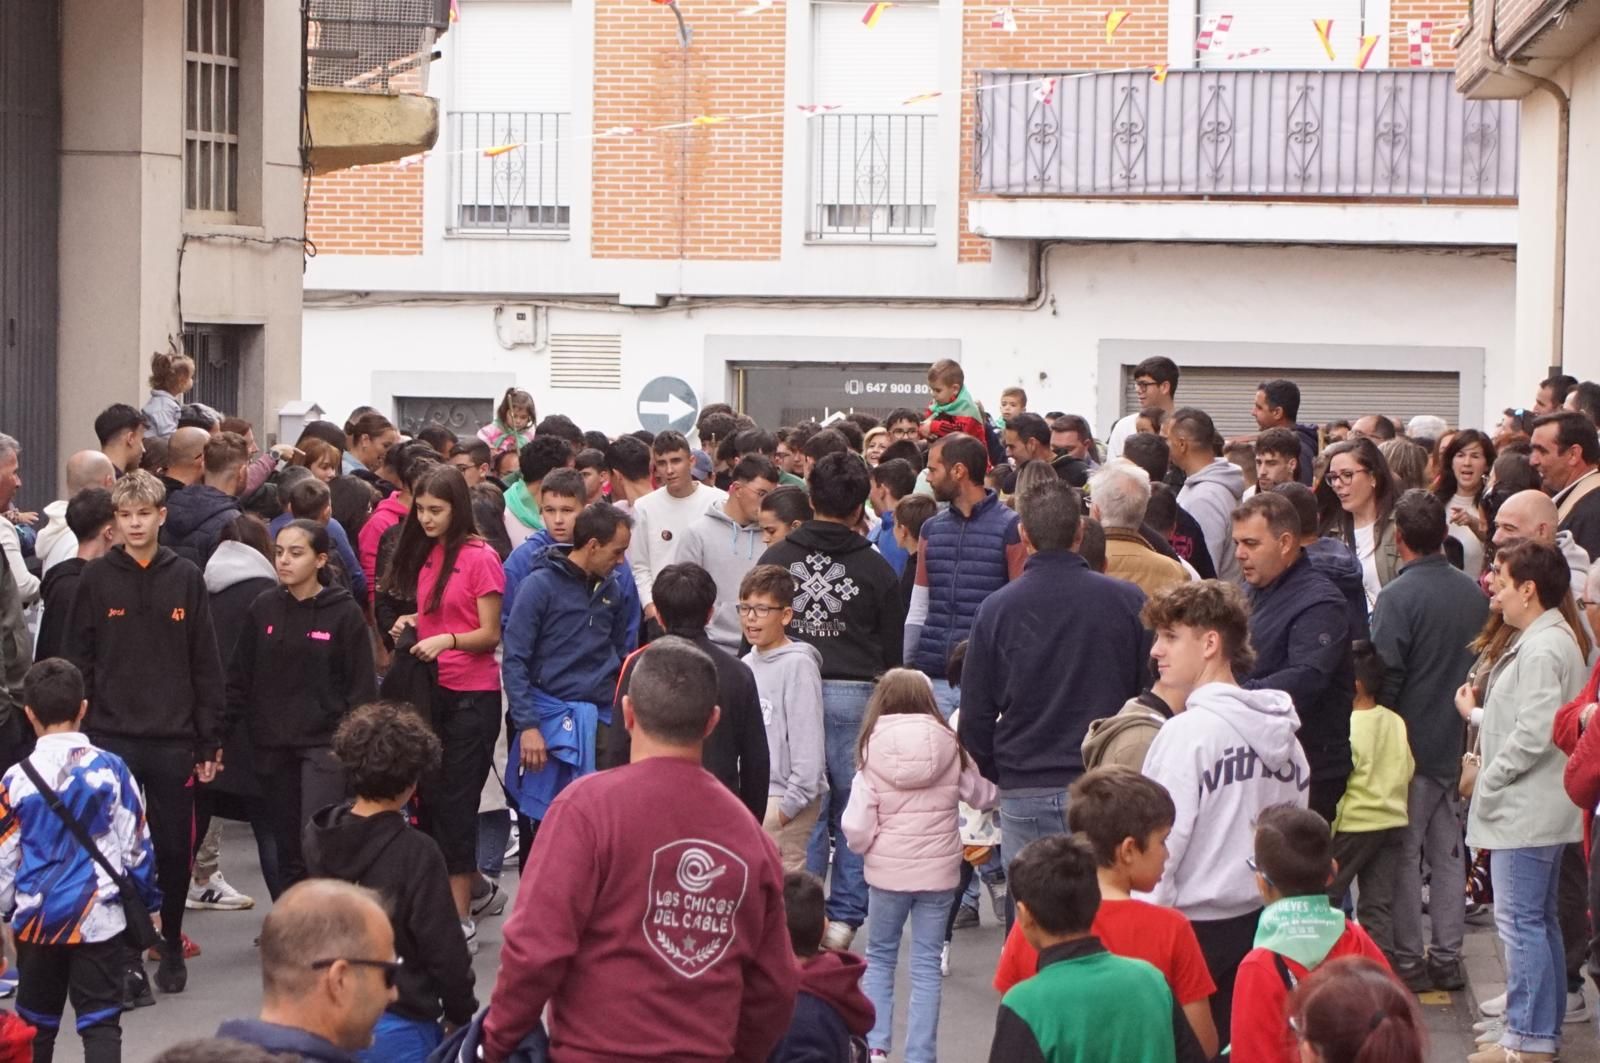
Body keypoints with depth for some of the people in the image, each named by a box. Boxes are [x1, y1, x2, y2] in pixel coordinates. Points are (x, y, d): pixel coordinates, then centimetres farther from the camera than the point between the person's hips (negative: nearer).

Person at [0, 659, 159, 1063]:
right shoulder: (111, 769, -8)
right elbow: (136, 846, -1)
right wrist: (148, 904, 12)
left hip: (37, 921, 1)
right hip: (99, 919, -1)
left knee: (36, 1023, 16)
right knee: (100, 1022, 2)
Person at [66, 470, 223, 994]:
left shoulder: (186, 579, 4)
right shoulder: (95, 579, 2)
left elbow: (206, 665, 5)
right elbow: (79, 661, 3)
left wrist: (209, 741, 1)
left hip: (174, 739, 1)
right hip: (111, 737, -1)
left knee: (174, 849, 6)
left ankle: (171, 946, 22)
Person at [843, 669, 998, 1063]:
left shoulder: (873, 751, -10)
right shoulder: (949, 748, -6)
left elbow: (856, 829, -13)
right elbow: (985, 796, 10)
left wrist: (865, 845, 8)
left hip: (888, 870, -1)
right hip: (938, 871, 1)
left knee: (880, 957, 17)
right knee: (927, 965, 8)